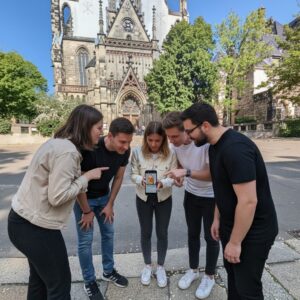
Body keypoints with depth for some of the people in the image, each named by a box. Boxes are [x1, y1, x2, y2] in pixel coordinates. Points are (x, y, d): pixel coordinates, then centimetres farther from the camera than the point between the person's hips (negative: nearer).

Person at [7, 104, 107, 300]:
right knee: (60, 284, 10)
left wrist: (82, 175, 2)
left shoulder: (59, 143, 6)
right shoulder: (68, 152, -25)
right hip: (35, 226, -10)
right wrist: (87, 177, -17)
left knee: (40, 278, 28)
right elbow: (58, 196, -26)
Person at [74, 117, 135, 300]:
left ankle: (109, 271, 36)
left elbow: (118, 178, -5)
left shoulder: (125, 151, -19)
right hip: (83, 198, -5)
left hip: (104, 196, 5)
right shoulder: (90, 149, -35)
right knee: (85, 240, 4)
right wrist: (87, 211, -14)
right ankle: (89, 282, 26)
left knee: (108, 233, 14)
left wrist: (110, 204, 0)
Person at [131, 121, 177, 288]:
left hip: (164, 199, 0)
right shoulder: (137, 152, -15)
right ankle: (147, 265, 42)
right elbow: (133, 174, -8)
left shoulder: (170, 153, -17)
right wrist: (141, 180, -28)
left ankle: (160, 267, 39)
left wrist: (162, 183, -31)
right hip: (143, 198, 1)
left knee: (162, 233, 15)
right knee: (145, 232, 17)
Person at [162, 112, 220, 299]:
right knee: (192, 234, 19)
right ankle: (193, 270, 42)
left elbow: (212, 174, -27)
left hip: (212, 196, -5)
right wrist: (175, 175, -15)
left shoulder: (206, 142, -30)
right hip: (191, 194, 5)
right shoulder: (175, 144, -12)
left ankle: (210, 277, 35)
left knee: (211, 237, 11)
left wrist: (186, 172, -37)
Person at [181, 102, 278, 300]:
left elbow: (248, 201, -29)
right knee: (232, 272, 23)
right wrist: (217, 219, 14)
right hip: (231, 224, 8)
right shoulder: (215, 146, 2)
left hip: (254, 230, -8)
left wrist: (235, 242, -19)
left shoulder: (235, 148, -29)